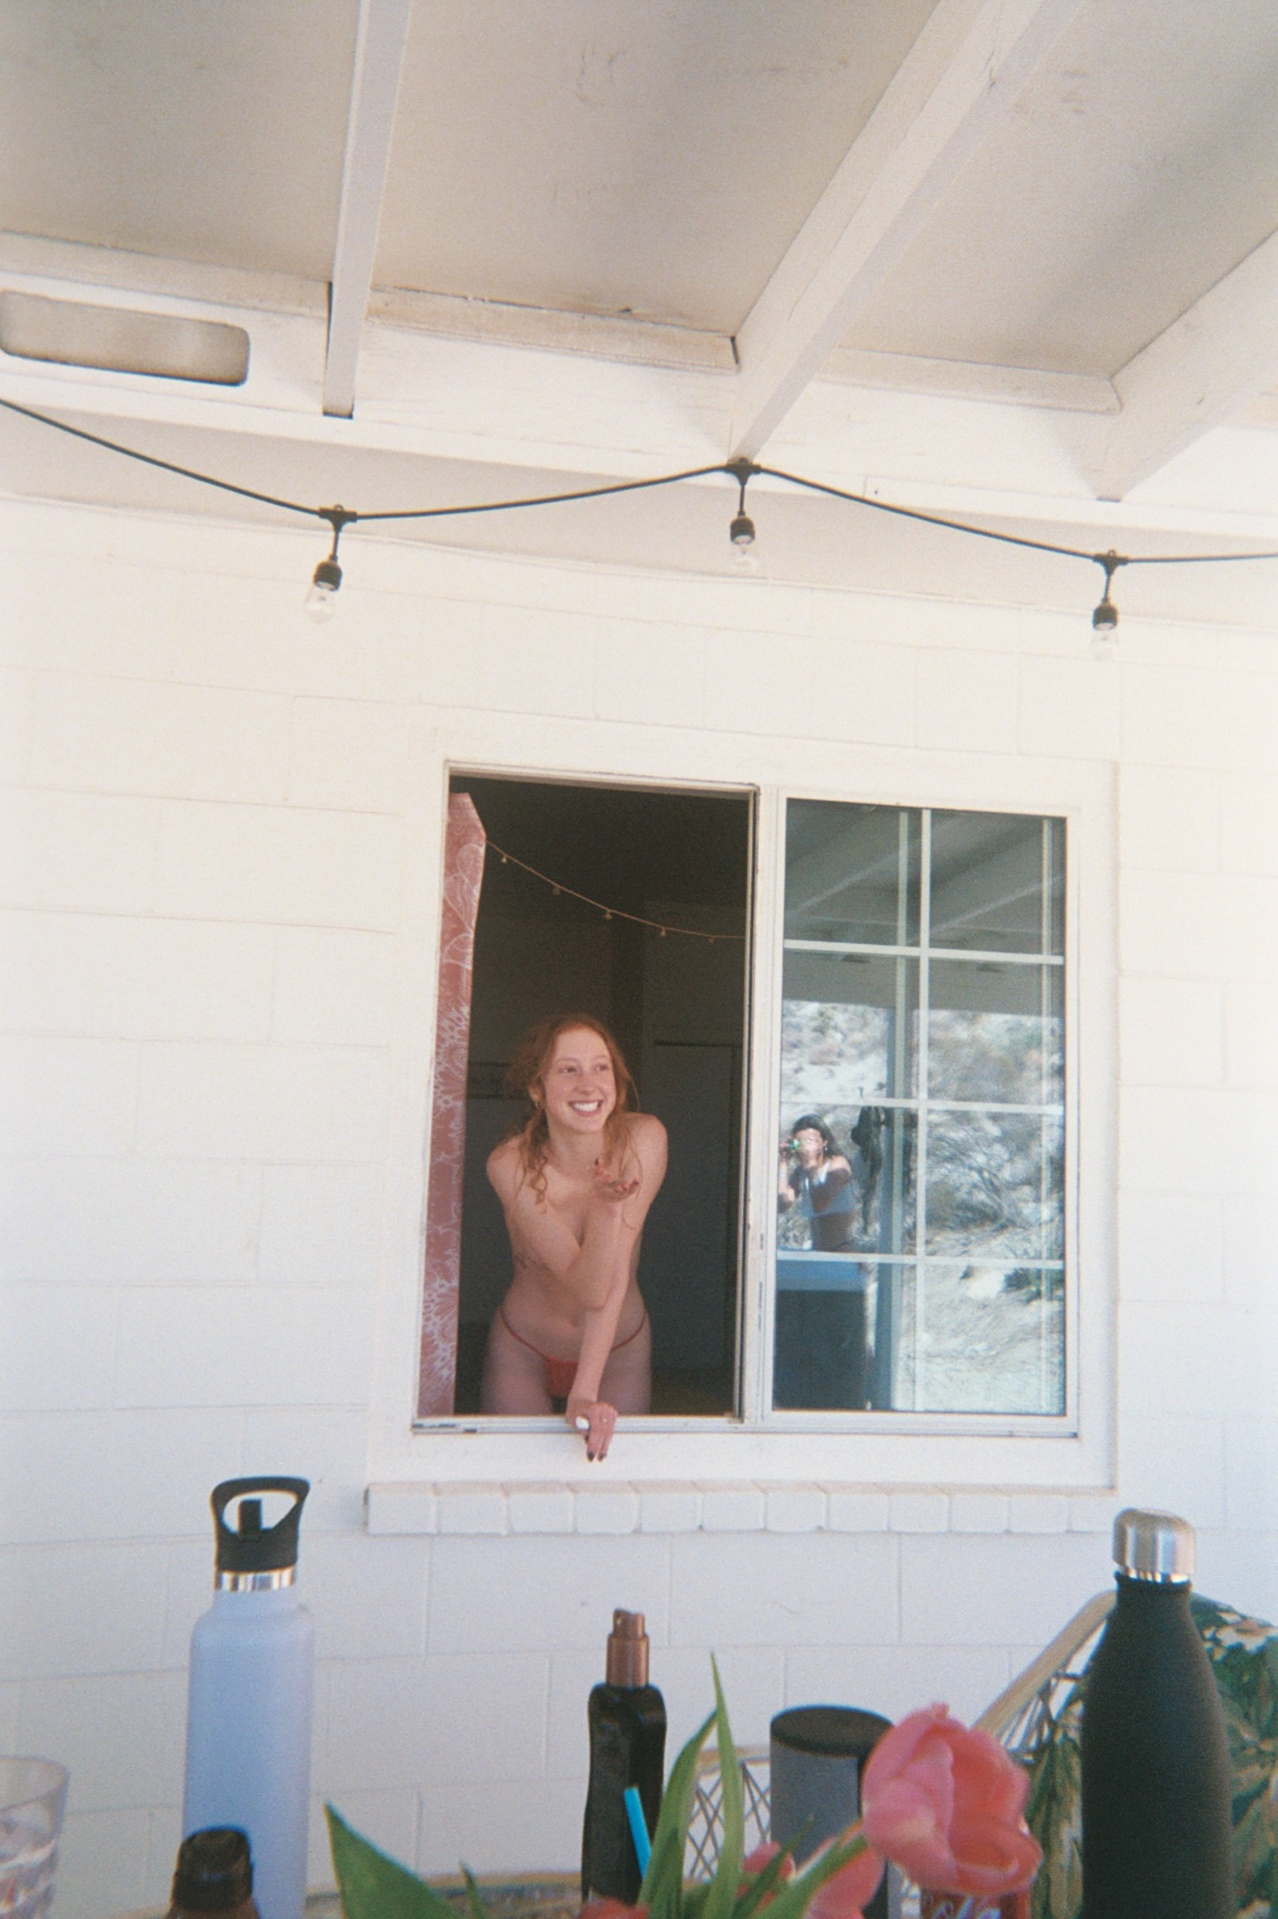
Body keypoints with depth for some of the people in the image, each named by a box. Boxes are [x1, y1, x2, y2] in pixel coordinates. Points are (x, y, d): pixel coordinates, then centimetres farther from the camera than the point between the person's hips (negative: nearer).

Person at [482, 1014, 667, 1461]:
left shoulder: (643, 1139, -20)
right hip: (524, 1352, -1)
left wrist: (585, 1394, -30)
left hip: (619, 1353, 1)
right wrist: (606, 1210, -47)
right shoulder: (511, 1165, -23)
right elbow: (589, 1290, -29)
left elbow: (615, 1276, -24)